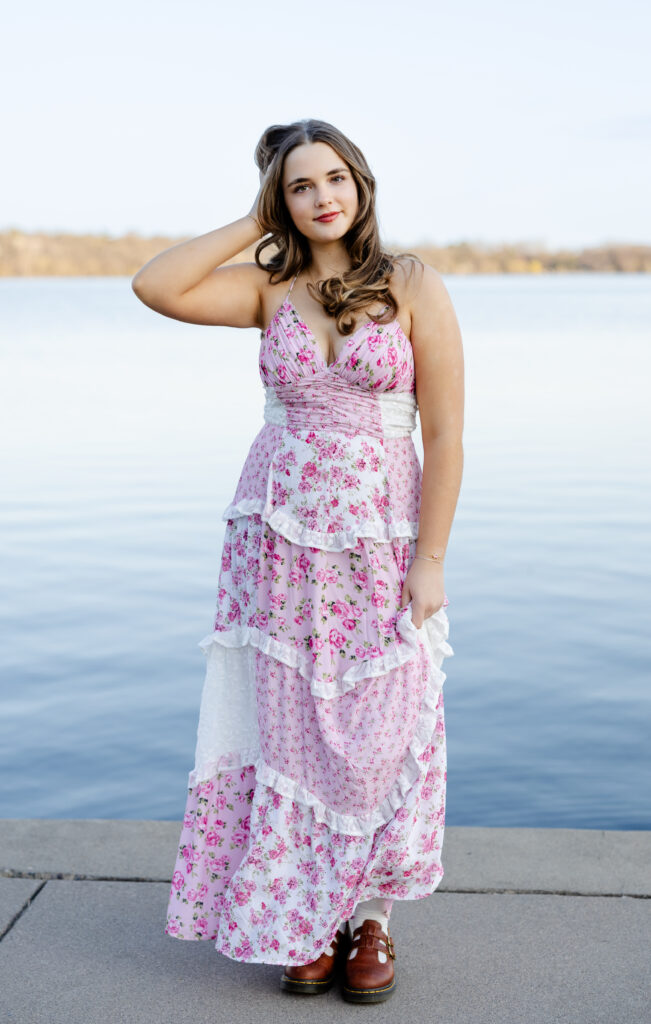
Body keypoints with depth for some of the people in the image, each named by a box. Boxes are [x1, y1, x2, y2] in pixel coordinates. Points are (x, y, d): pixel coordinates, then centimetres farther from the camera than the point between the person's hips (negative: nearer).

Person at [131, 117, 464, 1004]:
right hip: (278, 536, 2)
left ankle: (372, 918, 24)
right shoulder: (270, 286, 3)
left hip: (380, 541, -2)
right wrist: (252, 225, -3)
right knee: (290, 727, 8)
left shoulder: (414, 286, -4)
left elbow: (445, 434, -6)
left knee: (378, 734, 5)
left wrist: (430, 558, -10)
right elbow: (155, 287, -11)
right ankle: (307, 922, 24)